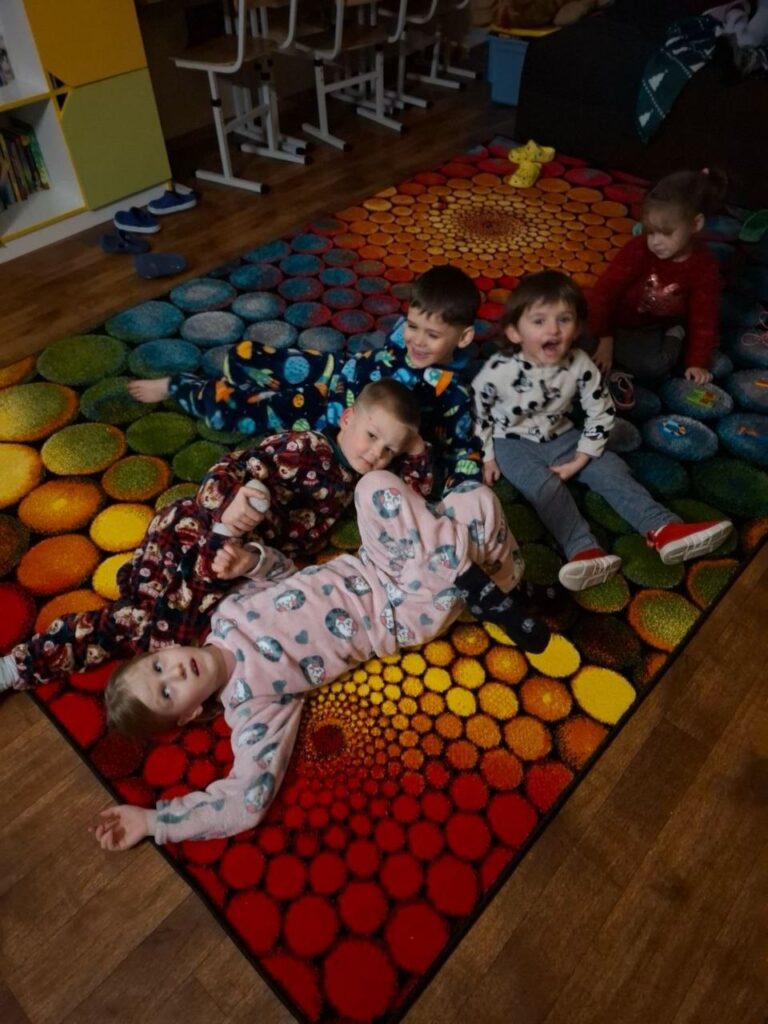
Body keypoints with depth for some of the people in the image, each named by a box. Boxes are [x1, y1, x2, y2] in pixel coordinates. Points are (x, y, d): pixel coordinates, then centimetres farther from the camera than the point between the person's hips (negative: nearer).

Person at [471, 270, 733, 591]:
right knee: (545, 485, -28)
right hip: (513, 442, -3)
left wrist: (581, 459, -10)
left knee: (611, 468, -10)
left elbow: (601, 412, -6)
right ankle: (585, 550, -39)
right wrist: (487, 456, -7)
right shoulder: (498, 371, -25)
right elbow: (474, 413, -10)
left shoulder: (580, 365, -16)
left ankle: (664, 529, -16)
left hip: (560, 437, 4)